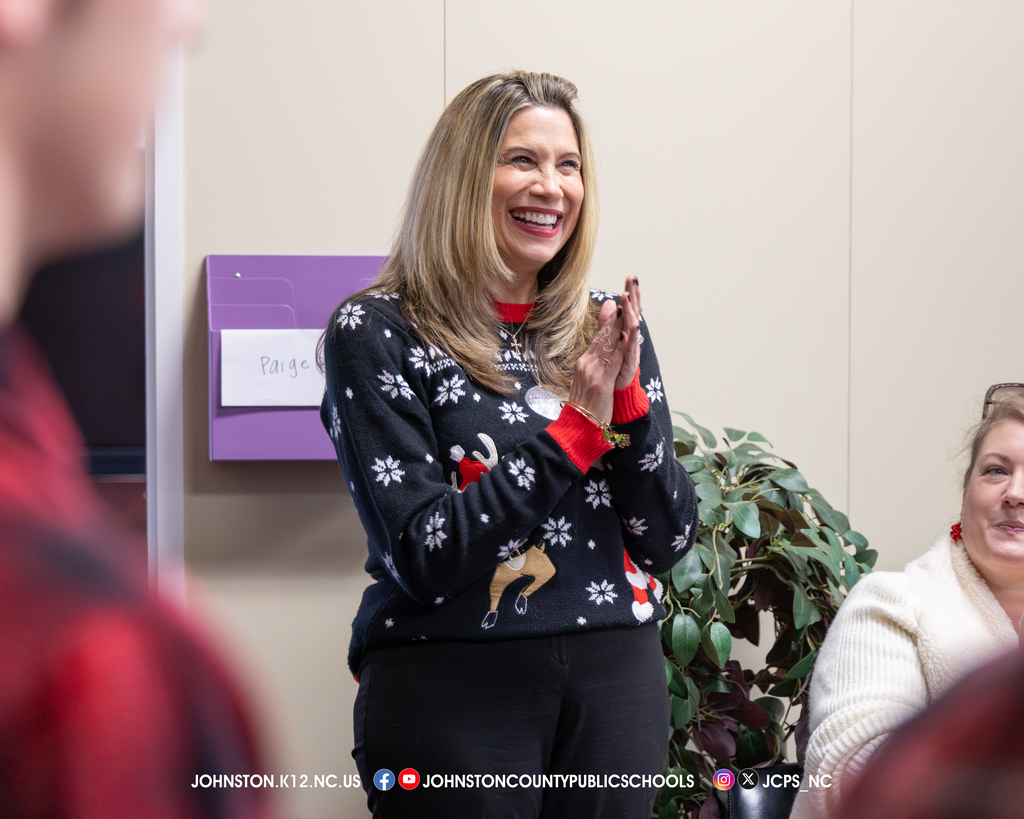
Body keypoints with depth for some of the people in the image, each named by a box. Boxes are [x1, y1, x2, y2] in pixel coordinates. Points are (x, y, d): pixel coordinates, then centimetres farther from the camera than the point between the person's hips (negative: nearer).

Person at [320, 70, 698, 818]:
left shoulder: (607, 328, 7)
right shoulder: (375, 334, -7)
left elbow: (669, 541, 4)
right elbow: (422, 558, -14)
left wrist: (628, 403, -11)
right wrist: (579, 425, -16)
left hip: (616, 675, 4)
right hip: (452, 691, -4)